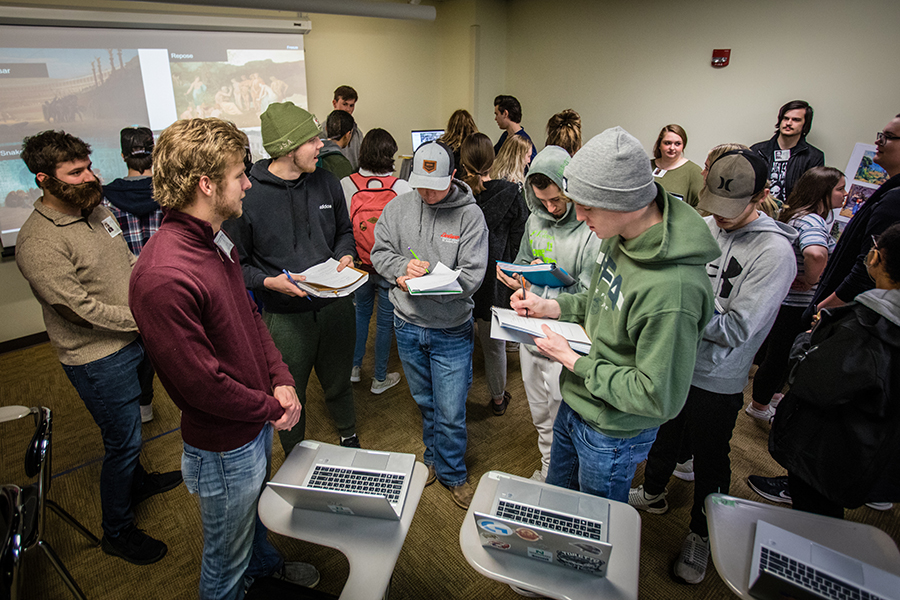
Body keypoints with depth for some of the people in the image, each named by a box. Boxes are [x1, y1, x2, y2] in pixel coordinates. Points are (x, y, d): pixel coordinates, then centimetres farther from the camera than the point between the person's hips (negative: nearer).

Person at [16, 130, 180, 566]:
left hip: (137, 339, 8)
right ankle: (117, 533, 29)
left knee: (132, 425, 27)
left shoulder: (96, 209, 3)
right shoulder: (38, 244, -23)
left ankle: (136, 481, 54)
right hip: (100, 359, -8)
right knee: (122, 442, 6)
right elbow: (84, 309, -24)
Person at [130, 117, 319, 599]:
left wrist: (280, 380, -5)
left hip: (258, 423, 9)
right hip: (224, 450, -9)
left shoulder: (216, 242, 0)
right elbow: (200, 383, -27)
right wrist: (272, 407, -14)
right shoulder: (163, 277, -33)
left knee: (257, 507, 36)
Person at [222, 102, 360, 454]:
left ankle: (349, 439, 51)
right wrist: (268, 282, -24)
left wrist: (346, 256, -5)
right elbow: (234, 264, -8)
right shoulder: (247, 196, -15)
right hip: (285, 317, -3)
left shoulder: (327, 183, 1)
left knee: (339, 385, 23)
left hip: (335, 306, 4)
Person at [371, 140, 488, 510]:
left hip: (451, 331, -3)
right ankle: (433, 458, 45)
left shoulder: (469, 214, -11)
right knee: (425, 403, 21)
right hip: (407, 326, 4)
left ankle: (452, 474, 30)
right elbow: (379, 252, 4)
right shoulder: (398, 208, -1)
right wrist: (403, 267, -17)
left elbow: (471, 275, -16)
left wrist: (423, 282, -25)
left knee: (450, 413, 4)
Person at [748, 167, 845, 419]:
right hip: (794, 305, -10)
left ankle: (774, 394, 46)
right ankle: (759, 406, 26)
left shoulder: (798, 214, 5)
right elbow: (815, 254, -48)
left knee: (779, 352, 26)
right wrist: (812, 280, -30)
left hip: (784, 296, 10)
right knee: (779, 355, 7)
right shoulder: (812, 222, -26)